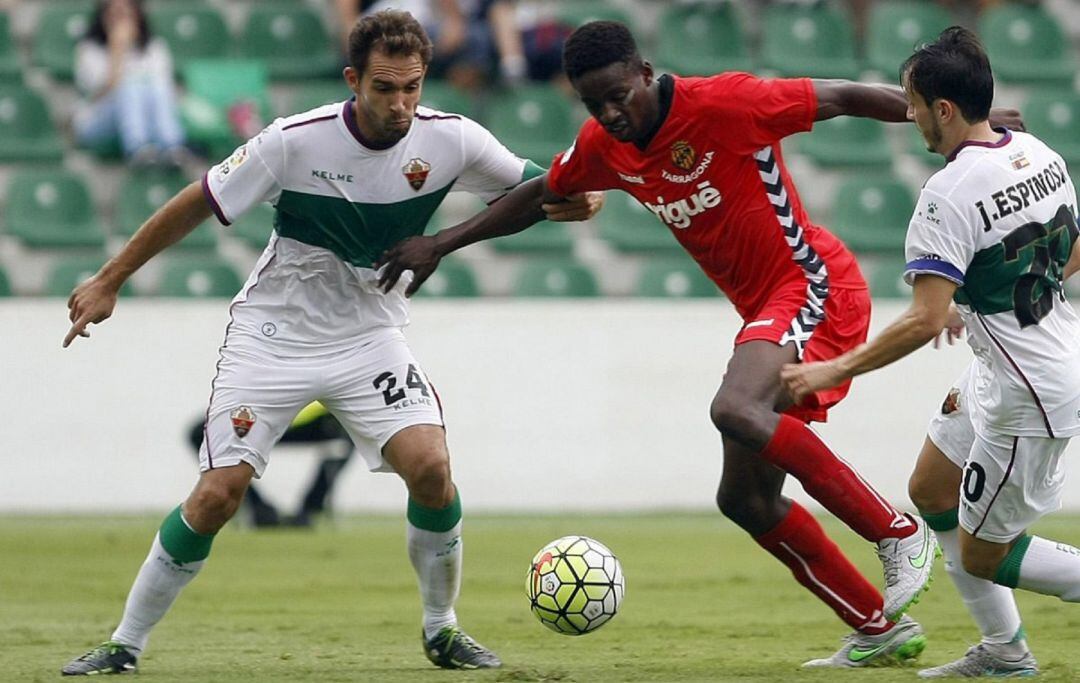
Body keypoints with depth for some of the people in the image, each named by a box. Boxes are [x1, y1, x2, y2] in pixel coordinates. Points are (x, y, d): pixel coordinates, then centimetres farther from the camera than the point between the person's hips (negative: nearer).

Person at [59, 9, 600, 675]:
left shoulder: (451, 140, -13)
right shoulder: (296, 140, -20)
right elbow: (196, 205, -9)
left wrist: (574, 201, -22)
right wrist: (109, 281, -5)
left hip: (371, 337, 2)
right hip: (272, 337, -2)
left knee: (431, 466, -19)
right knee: (217, 496, -10)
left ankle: (442, 629, 4)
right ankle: (126, 644, 6)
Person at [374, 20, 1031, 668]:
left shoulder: (722, 102, -19)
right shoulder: (603, 148, 3)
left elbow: (846, 97, -15)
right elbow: (539, 196, 22)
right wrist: (442, 243, 16)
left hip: (816, 286, -9)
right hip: (765, 310, 9)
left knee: (736, 409, -34)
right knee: (745, 499, 6)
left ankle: (901, 533, -24)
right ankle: (882, 629, 15)